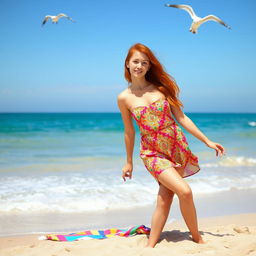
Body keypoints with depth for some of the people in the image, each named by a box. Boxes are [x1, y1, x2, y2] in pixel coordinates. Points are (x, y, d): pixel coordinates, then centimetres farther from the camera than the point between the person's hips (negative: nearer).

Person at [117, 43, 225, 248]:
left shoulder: (161, 88, 1)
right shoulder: (124, 98, -1)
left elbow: (181, 118, 4)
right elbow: (129, 132, 8)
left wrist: (207, 141, 3)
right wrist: (128, 161, 14)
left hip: (178, 146, 2)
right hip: (152, 153, -2)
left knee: (164, 199, 0)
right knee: (184, 191, -16)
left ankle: (150, 245, 16)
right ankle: (197, 238, 5)